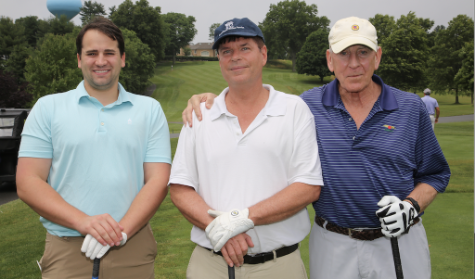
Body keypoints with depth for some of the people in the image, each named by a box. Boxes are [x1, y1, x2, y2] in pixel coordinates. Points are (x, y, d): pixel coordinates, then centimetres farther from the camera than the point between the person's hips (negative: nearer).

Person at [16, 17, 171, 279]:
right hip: (65, 249, 0)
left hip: (132, 248, 1)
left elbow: (157, 181, -1)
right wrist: (83, 222, -15)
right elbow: (27, 183, -2)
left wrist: (121, 231, -15)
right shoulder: (48, 108, 4)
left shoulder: (149, 109, 6)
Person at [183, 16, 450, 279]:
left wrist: (411, 206, -11)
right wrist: (212, 101, -4)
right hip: (332, 245, 0)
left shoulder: (411, 108, 0)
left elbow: (436, 174, 7)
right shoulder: (309, 106, -1)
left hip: (398, 241, 1)